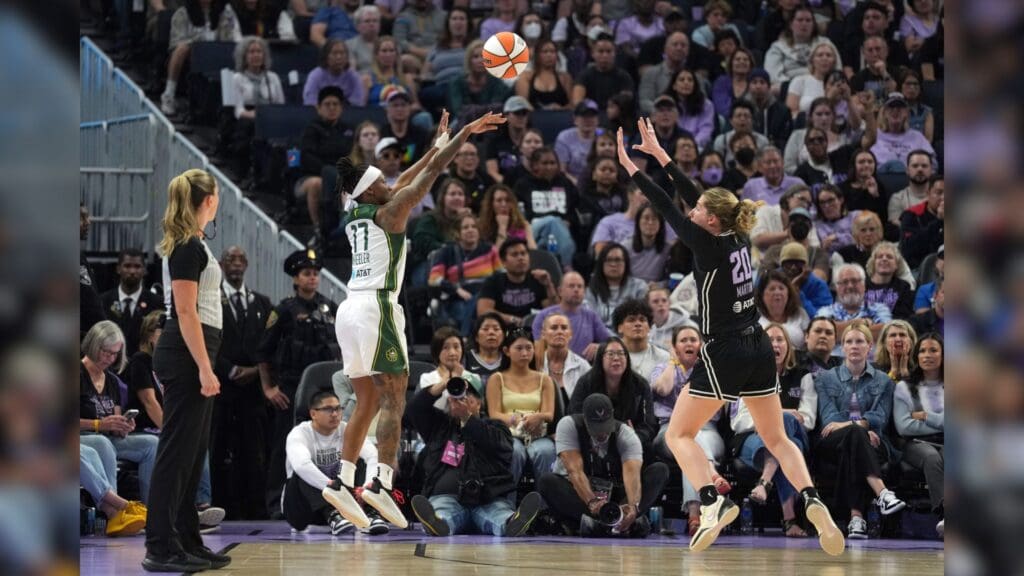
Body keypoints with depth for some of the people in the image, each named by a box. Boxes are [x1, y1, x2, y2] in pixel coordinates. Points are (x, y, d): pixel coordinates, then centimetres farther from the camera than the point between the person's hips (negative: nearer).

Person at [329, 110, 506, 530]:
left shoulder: (354, 218, 17)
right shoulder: (388, 213, -4)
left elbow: (402, 185, 30)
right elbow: (430, 176, -3)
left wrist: (435, 147, 36)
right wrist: (464, 134, 4)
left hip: (351, 310, 8)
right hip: (377, 307, -8)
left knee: (367, 402, 12)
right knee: (394, 400, -9)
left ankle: (343, 482, 4)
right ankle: (383, 483, -22)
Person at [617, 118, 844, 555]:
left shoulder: (709, 246, -14)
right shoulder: (739, 240, 4)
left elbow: (667, 208, -9)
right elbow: (692, 196, 11)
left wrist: (630, 167, -2)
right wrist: (659, 154, 15)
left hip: (724, 355, -7)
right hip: (758, 350, 7)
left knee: (679, 434, 4)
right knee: (776, 439, 13)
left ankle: (712, 502, -19)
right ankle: (812, 502, -11)